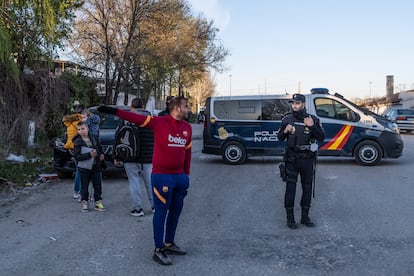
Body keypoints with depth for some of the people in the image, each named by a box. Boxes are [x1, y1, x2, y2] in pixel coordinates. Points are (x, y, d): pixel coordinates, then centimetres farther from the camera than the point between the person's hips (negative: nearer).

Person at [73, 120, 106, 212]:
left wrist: (101, 154, -1)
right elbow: (76, 156, -17)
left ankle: (98, 203, 14)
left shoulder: (94, 139, 4)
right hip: (84, 168, -3)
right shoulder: (78, 142, -9)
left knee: (98, 185, 5)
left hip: (96, 166, 3)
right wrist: (89, 155, -25)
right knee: (84, 186, 6)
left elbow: (100, 148, 20)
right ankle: (84, 203, 18)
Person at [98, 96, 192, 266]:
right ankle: (158, 250, 11)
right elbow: (136, 118, -15)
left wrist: (187, 174, 16)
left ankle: (169, 244, 32)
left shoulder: (187, 128, 7)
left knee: (176, 211, 15)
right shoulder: (160, 122, -11)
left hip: (180, 176, 7)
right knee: (161, 212, 0)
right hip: (161, 176, -6)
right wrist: (114, 111, -22)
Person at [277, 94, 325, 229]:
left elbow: (321, 138, -4)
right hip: (292, 158, -1)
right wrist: (285, 131, -13)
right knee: (290, 187, -1)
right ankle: (290, 218, 7)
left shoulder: (313, 119, 0)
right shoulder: (287, 119, 2)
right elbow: (280, 138, 8)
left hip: (307, 158, 1)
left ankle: (305, 217, 21)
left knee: (307, 187, 9)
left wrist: (312, 126, -19)